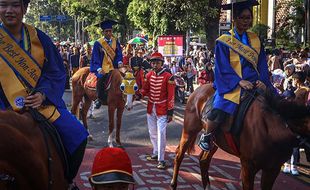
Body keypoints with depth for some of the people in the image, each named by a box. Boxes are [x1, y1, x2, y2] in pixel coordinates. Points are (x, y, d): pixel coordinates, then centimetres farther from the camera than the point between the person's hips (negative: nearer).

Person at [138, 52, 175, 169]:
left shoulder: (168, 77, -12)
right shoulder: (149, 75, 4)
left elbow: (171, 96, -11)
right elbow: (146, 89, 11)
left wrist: (170, 112, -13)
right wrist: (140, 93, -13)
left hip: (162, 110, -6)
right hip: (150, 108, 6)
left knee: (161, 134, -8)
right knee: (152, 133, 17)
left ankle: (161, 159, -4)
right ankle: (156, 153, 34)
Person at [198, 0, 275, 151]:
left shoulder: (255, 40, 13)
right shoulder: (224, 42, -1)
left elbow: (262, 65, 10)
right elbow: (223, 68, -7)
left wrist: (263, 81, -9)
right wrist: (240, 81, -20)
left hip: (254, 83, 5)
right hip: (231, 84, -5)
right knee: (220, 110, -27)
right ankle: (206, 136, 4)